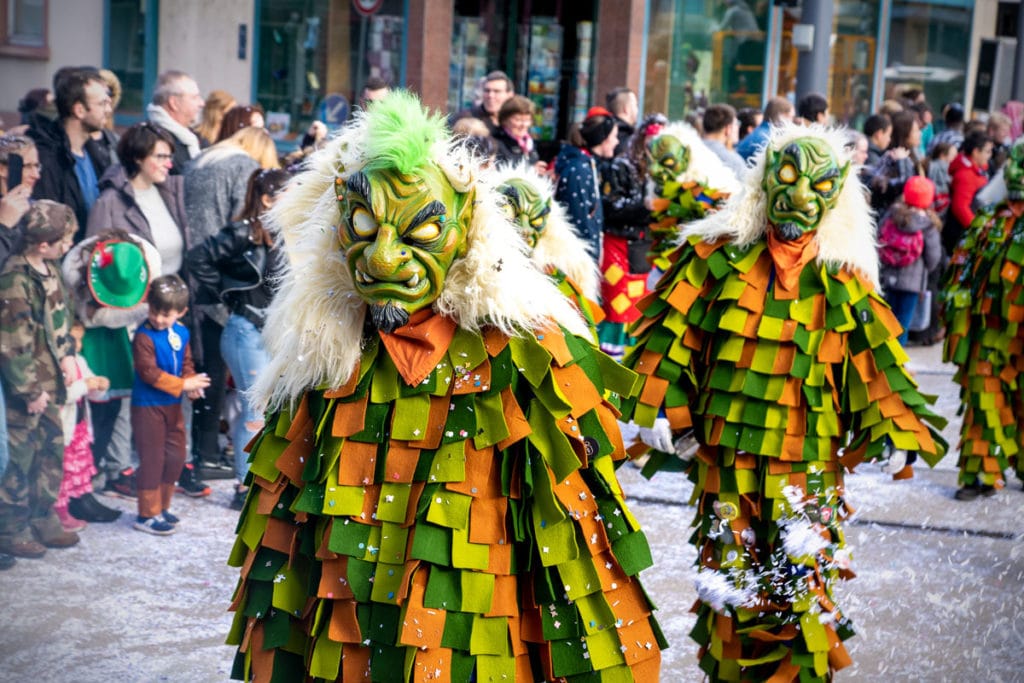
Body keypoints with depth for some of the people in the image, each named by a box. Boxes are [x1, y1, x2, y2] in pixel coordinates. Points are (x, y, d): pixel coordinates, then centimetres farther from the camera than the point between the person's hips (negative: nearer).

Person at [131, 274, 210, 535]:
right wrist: (183, 385, -23)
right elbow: (148, 372, -23)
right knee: (152, 459, -2)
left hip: (173, 405, 7)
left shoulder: (181, 333, 4)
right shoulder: (144, 336, -18)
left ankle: (161, 506, 28)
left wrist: (192, 383, -8)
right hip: (147, 406, -7)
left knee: (175, 457, 13)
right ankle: (147, 515, 8)